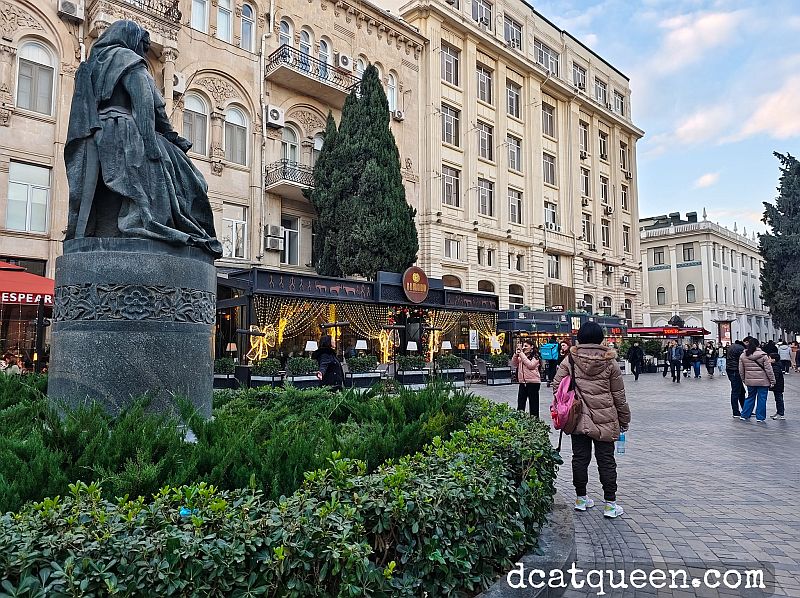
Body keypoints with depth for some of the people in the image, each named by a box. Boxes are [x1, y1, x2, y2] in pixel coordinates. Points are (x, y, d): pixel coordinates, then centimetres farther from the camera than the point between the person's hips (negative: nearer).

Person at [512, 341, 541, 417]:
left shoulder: (535, 356, -5)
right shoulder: (521, 356, 13)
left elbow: (530, 365, -20)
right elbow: (514, 365, 7)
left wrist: (521, 354, -18)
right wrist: (516, 354, -6)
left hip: (533, 382, -6)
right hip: (522, 382, 6)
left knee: (533, 402, 4)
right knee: (520, 403, 7)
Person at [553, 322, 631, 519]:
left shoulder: (570, 360, -4)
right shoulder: (610, 362, -3)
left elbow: (557, 386, -3)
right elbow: (619, 395, 3)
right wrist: (624, 419, 14)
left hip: (578, 419, 1)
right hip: (605, 420, -1)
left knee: (580, 458, 11)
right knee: (606, 460, 7)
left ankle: (581, 498, 22)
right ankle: (610, 504, 12)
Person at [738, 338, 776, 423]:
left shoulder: (743, 356, 1)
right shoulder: (763, 355, -10)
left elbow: (741, 371, 6)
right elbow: (769, 369, -8)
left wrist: (744, 380, 18)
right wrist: (772, 380, 0)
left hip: (750, 381, 4)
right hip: (763, 381, -3)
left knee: (750, 398, 16)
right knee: (762, 399, 6)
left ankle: (744, 415, 18)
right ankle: (760, 418, 11)